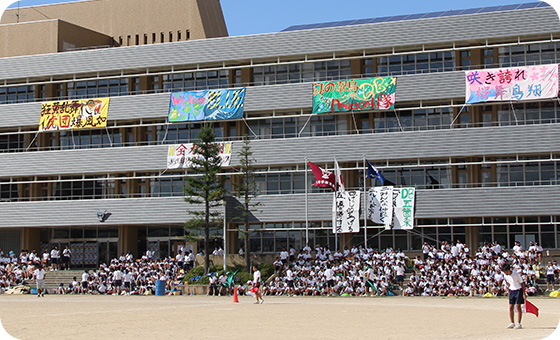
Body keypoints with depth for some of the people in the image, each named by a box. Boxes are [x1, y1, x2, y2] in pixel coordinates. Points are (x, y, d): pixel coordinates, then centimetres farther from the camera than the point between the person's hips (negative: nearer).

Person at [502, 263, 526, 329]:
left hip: (519, 290, -6)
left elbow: (522, 283, -12)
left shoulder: (516, 274, -19)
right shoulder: (506, 276, -2)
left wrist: (524, 293, -13)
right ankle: (512, 323, 11)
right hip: (512, 291, 6)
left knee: (518, 306, -9)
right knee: (511, 307, 2)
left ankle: (519, 324, -4)